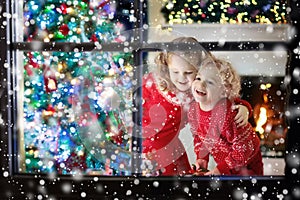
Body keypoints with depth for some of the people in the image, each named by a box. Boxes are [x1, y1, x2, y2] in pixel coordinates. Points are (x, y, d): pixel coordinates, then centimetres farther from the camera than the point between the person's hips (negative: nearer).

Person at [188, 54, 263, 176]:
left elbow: (244, 149, -29)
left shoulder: (229, 115, -37)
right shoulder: (193, 110, -15)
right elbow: (198, 136, 4)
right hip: (223, 161, 6)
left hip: (246, 163, -6)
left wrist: (221, 168, -23)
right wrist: (202, 158, -7)